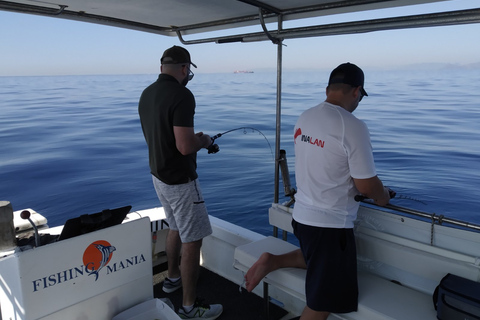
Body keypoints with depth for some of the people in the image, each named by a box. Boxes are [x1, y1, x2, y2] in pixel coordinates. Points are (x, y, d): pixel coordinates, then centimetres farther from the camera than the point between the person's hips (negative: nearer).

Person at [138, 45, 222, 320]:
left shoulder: (147, 94, 6)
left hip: (159, 174, 9)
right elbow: (185, 147, -27)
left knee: (176, 228, 27)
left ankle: (173, 277, 44)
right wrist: (204, 141, -7)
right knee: (192, 240, 2)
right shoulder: (182, 95, -22)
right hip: (180, 180, -9)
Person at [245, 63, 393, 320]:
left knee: (316, 260, 34)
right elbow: (366, 185, -16)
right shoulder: (353, 127, -20)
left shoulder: (303, 118, 3)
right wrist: (383, 197, 6)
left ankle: (272, 261, 19)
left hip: (301, 214, 8)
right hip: (331, 224, -7)